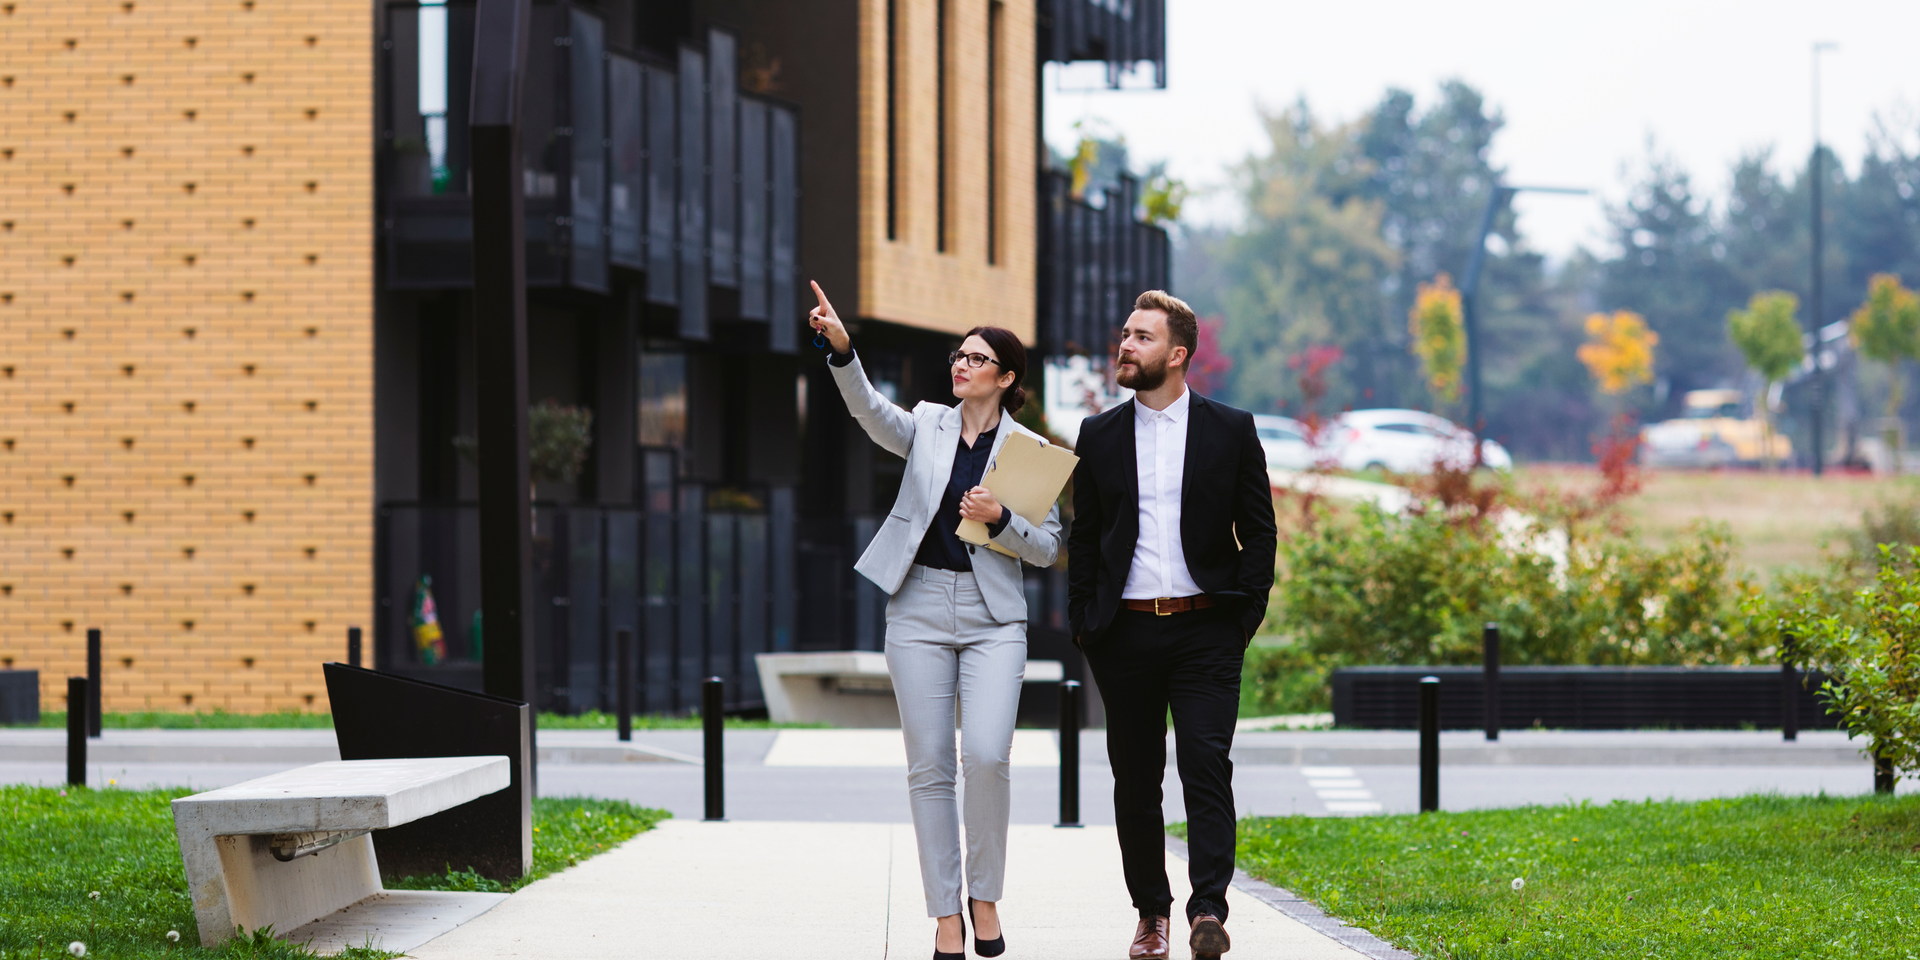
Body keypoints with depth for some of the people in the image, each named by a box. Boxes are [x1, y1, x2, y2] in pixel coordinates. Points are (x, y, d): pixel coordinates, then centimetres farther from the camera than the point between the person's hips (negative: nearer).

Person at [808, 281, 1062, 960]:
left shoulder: (1029, 450, 5)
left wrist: (1000, 520, -14)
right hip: (919, 610, 2)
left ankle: (984, 895, 3)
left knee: (987, 755, -18)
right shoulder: (929, 425, 9)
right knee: (929, 768, -1)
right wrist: (841, 349, -28)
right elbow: (870, 412, -12)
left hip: (992, 617, -2)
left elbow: (1047, 549, 5)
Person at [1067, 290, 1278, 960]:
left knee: (1206, 765, -14)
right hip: (1125, 633, 3)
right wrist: (1082, 623, 4)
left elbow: (1258, 529, 5)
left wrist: (1246, 615, -3)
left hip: (1205, 629, -2)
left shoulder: (1231, 430, 4)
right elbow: (1083, 537, 12)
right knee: (1135, 779, 6)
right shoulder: (1100, 436, 10)